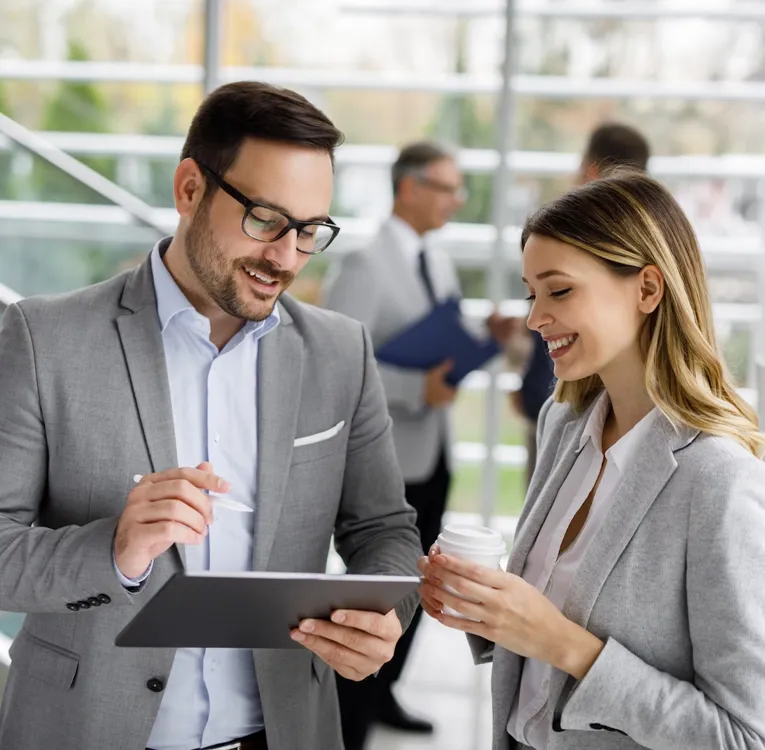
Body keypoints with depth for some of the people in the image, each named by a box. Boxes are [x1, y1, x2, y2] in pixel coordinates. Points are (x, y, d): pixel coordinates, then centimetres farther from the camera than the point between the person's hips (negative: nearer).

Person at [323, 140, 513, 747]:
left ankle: (381, 693, 37)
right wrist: (417, 389, -28)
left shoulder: (440, 263, 9)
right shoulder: (365, 265, -18)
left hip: (431, 452, 8)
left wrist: (485, 337, -2)